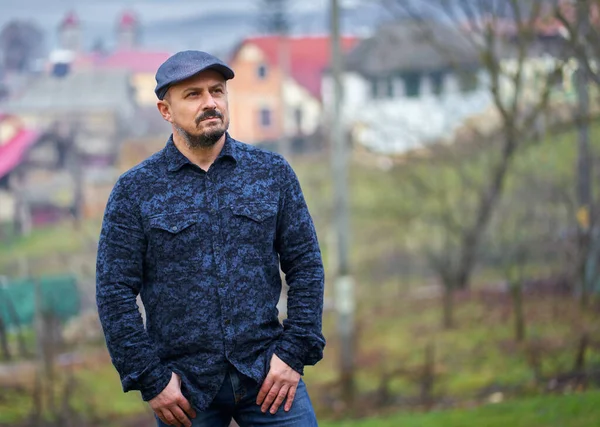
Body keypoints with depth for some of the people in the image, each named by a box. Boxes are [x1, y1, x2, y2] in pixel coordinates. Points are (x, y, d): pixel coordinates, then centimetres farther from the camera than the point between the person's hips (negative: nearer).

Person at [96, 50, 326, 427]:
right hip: (185, 388, -1)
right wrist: (150, 379, -7)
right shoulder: (134, 191, 1)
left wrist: (295, 352, -3)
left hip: (266, 373, 1)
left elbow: (305, 265, 7)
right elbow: (115, 292, -1)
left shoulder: (273, 173, 6)